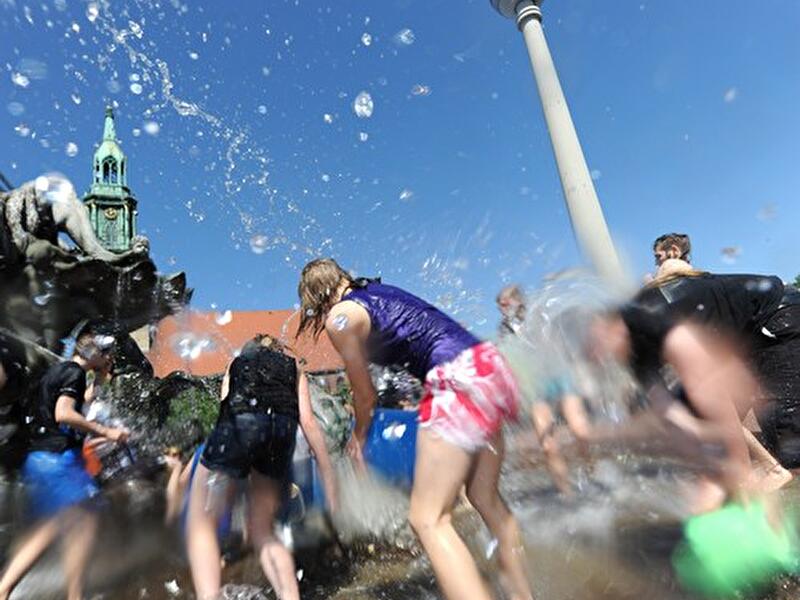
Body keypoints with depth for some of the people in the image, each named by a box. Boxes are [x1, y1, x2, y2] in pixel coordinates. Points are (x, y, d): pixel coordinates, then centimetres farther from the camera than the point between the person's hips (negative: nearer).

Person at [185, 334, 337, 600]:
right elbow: (308, 421, 16)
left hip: (240, 423, -1)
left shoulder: (237, 362, 33)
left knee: (200, 523, 9)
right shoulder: (294, 366, 29)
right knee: (263, 531, 18)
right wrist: (328, 475, 17)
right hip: (282, 430, 2)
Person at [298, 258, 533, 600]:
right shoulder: (379, 290, 21)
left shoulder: (339, 317, -1)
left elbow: (365, 394, 8)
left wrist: (358, 436, 25)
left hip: (459, 380, -9)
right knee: (487, 500, 22)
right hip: (487, 364, 9)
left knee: (428, 520, -2)